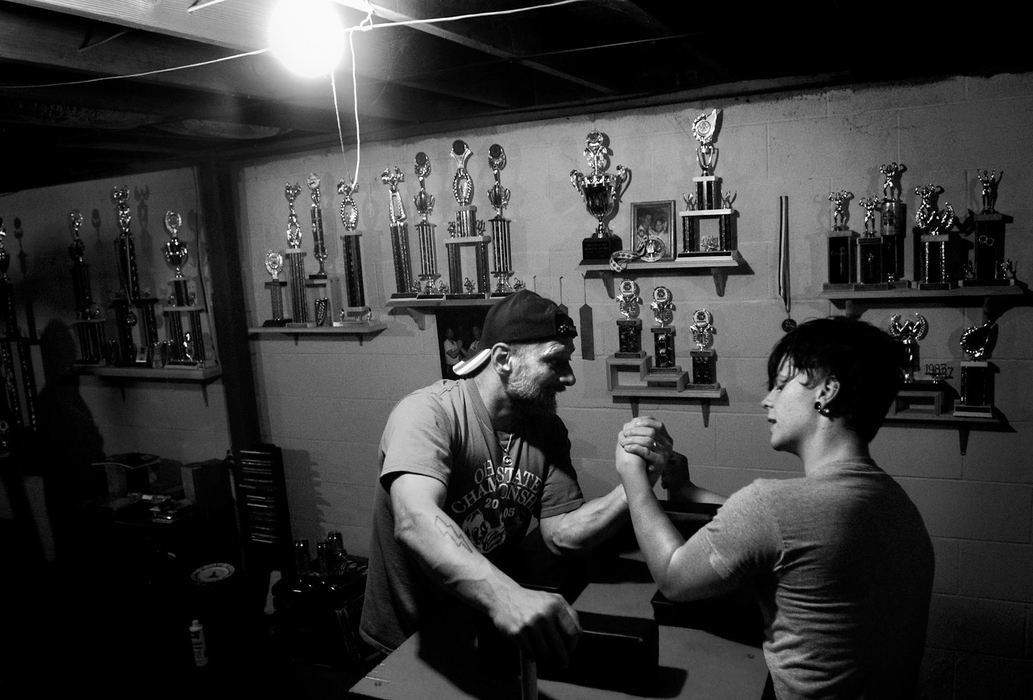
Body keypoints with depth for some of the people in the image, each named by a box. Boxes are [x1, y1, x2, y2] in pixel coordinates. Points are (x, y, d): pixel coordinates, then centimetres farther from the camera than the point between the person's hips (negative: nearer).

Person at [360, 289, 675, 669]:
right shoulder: (428, 413, -22)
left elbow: (563, 533, -5)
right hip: (407, 646, -4)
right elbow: (414, 522, -38)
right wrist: (504, 594, -54)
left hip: (488, 634, 4)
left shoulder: (547, 429, 1)